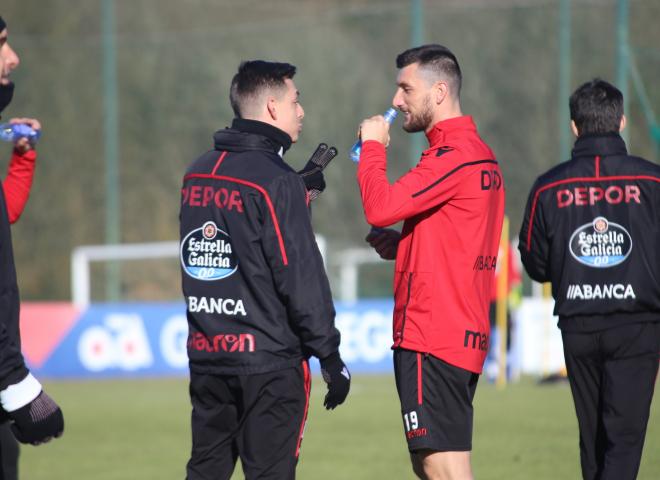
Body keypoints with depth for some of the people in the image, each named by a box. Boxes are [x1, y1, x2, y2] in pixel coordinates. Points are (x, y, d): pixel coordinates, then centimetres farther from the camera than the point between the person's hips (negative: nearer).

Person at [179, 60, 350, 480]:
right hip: (269, 364, -7)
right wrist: (331, 357, -10)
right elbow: (300, 276, -15)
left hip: (206, 356, 7)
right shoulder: (275, 180, -13)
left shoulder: (197, 174, 10)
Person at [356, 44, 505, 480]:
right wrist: (404, 247, 12)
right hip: (467, 334, 10)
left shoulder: (453, 154, -14)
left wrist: (373, 145, -7)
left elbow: (380, 207, -22)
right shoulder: (482, 154, 18)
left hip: (433, 341, -10)